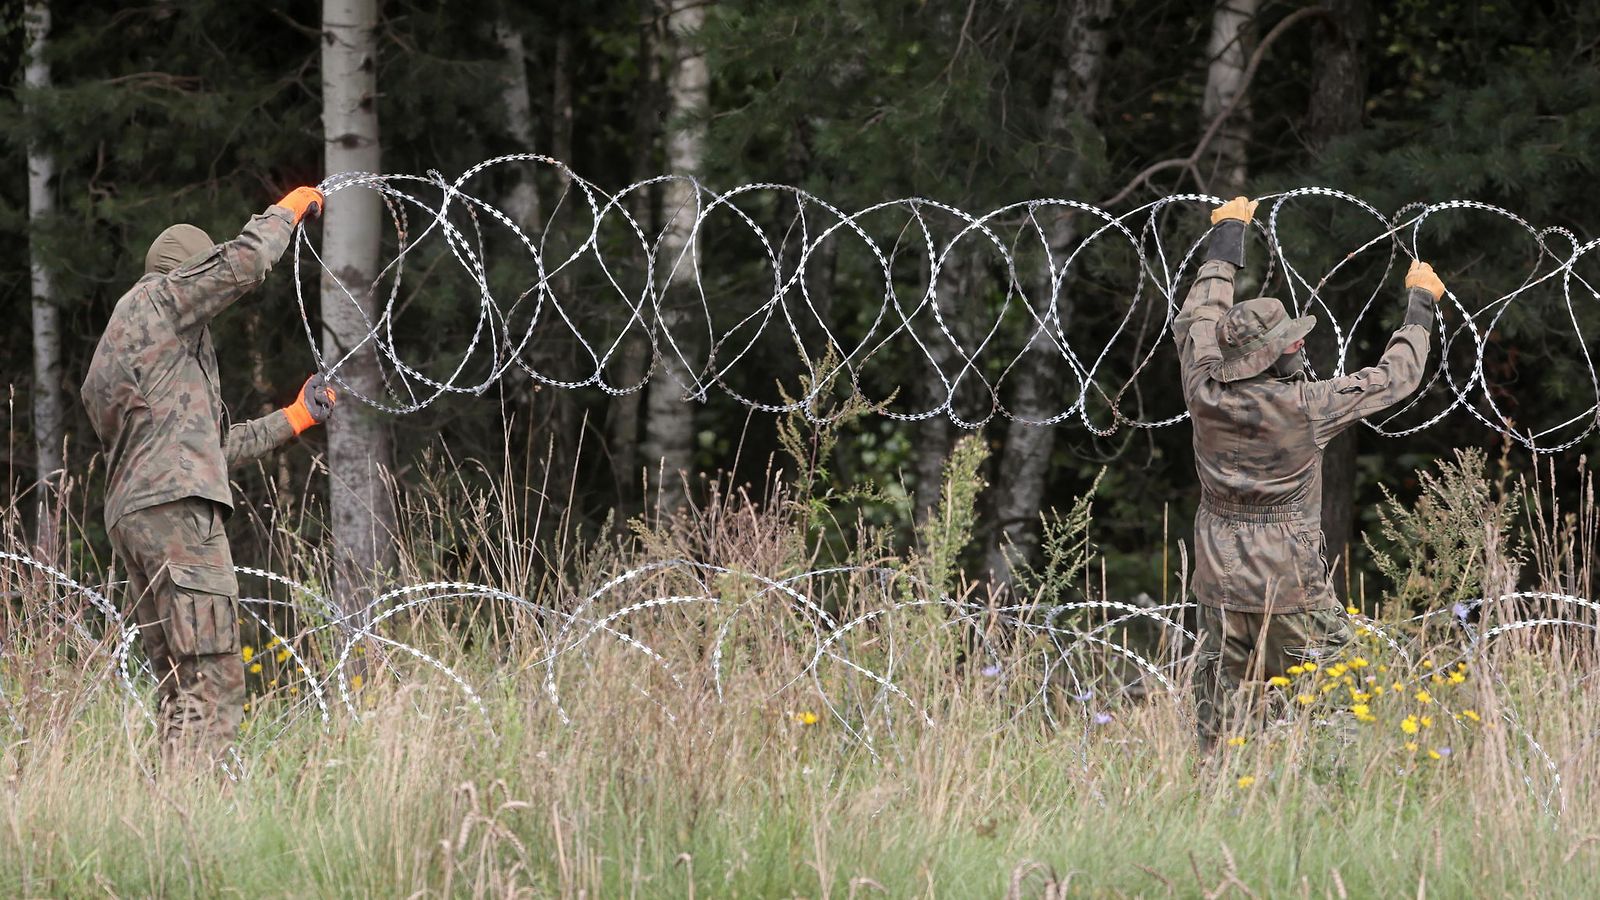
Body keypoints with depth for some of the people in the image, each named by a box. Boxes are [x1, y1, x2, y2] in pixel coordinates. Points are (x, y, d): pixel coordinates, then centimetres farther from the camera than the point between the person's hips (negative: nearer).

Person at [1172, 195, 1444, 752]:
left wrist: (1226, 241, 26)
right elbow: (1394, 378, -6)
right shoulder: (1305, 408, -18)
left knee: (1217, 716, 10)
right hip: (1293, 591, -5)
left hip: (1221, 586, 5)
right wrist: (1419, 306, 10)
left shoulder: (1206, 394, -6)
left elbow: (1198, 321, 14)